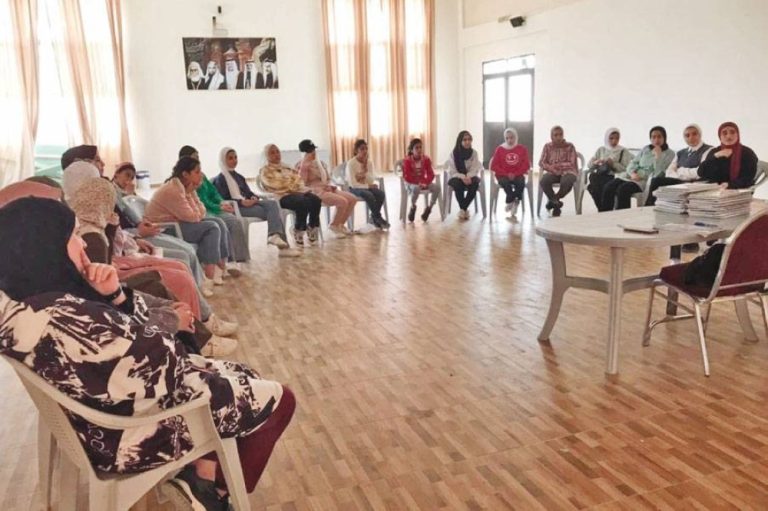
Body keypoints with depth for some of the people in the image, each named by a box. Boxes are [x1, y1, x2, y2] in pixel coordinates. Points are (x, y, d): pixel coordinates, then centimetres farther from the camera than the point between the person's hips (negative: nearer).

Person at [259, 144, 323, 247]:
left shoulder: (286, 168, 28)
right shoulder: (265, 171, 7)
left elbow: (298, 178, 18)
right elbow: (276, 185, -8)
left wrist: (296, 186, -3)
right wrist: (292, 187, -10)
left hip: (297, 191, 6)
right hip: (282, 196, -6)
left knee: (316, 200, -23)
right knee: (303, 202, -35)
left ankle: (312, 229, -14)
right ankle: (299, 232, -19)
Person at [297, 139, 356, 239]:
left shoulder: (320, 163, 17)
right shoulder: (303, 165, -7)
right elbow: (303, 183, -14)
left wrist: (328, 185, 3)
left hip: (327, 189, 9)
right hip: (316, 191, -9)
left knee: (352, 199, -5)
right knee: (343, 201, -26)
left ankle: (341, 224, 5)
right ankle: (334, 225, -5)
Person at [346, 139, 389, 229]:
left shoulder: (370, 162, 1)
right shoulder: (351, 163, -14)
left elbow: (371, 180, -6)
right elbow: (353, 184, -18)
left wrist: (365, 169, -19)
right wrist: (368, 186, -21)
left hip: (367, 187, 5)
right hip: (354, 188, -5)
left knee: (381, 193, -24)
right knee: (369, 195, -34)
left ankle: (374, 217, -6)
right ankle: (378, 218, -15)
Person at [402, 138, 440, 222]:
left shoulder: (426, 159, 0)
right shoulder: (407, 160, -11)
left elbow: (431, 174, -4)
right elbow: (406, 177, -15)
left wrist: (424, 182, -22)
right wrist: (418, 182, -25)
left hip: (423, 182, 4)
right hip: (411, 183, -4)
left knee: (437, 186, -24)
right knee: (416, 188, -41)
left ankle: (429, 208, -7)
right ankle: (413, 208, -12)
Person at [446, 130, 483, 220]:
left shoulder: (474, 153, -1)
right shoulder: (454, 153, -7)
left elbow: (476, 169, -7)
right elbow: (452, 171, -11)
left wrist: (468, 177, -27)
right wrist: (463, 177, -28)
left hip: (470, 177, 2)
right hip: (456, 177, -2)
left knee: (475, 183, -32)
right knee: (458, 183, -36)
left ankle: (463, 209, -18)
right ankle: (463, 209, -18)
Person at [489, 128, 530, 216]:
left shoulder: (522, 149, 6)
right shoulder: (499, 149, 4)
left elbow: (526, 165, 1)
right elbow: (494, 166, -1)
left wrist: (515, 174, -14)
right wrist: (506, 174, -12)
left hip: (517, 175, 1)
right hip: (503, 175, -1)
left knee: (521, 182, -32)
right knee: (506, 183, -34)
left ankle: (511, 201, -15)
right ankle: (514, 202, -16)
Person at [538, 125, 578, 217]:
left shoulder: (570, 146, 0)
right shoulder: (547, 146, 6)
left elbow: (572, 163, -6)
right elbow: (541, 163, 1)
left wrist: (558, 165, -15)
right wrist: (551, 168, -17)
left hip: (568, 172, -2)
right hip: (553, 173, 2)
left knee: (567, 182, -37)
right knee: (543, 181, -31)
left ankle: (553, 200, -8)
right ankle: (557, 203, -12)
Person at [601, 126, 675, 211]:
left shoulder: (669, 153, 4)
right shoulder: (645, 149, 20)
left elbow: (658, 173, -9)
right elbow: (632, 163, 13)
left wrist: (657, 155, -12)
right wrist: (633, 173, -8)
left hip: (648, 180, -5)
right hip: (633, 176, 5)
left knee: (623, 189, -34)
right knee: (608, 187, -20)